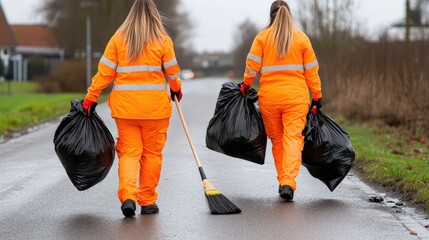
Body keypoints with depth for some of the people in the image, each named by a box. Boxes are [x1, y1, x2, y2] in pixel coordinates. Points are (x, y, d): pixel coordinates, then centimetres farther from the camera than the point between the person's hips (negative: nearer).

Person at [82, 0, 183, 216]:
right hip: (155, 106, -1)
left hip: (125, 106, 1)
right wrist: (176, 89, 25)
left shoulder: (118, 38, 2)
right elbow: (172, 71, 5)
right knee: (152, 152, 9)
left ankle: (127, 196, -14)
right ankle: (147, 202, 14)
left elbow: (105, 72, -1)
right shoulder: (162, 40, -1)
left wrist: (90, 98, 5)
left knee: (129, 151, 5)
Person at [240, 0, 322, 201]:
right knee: (293, 137, -5)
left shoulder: (262, 37, 1)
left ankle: (283, 181, 18)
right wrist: (317, 96, 11)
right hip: (296, 97, -1)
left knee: (276, 139, 14)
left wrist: (245, 85, 14)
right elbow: (311, 70, 4)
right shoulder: (301, 38, 4)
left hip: (269, 96, 1)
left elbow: (252, 65, -2)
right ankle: (288, 183, -20)